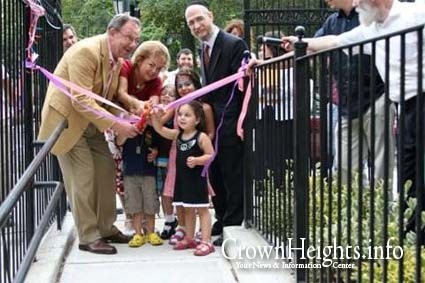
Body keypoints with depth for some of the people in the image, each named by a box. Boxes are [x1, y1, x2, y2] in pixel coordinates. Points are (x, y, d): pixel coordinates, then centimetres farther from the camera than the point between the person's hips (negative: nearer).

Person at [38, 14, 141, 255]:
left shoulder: (117, 59, 3)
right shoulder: (86, 51, -25)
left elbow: (109, 96, 7)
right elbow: (81, 100, -30)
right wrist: (115, 124, -33)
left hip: (92, 122, 8)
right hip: (67, 120, -8)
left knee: (107, 171, 6)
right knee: (83, 177, -7)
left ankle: (106, 228, 19)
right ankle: (89, 237, 3)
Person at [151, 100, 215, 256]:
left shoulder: (201, 137, -12)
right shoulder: (177, 135, 7)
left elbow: (211, 155, -12)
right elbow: (160, 129, 5)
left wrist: (197, 160, -27)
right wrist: (154, 115, -10)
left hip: (197, 178, -7)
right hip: (182, 178, 7)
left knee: (202, 209, -3)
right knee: (188, 210, 17)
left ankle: (206, 242, -3)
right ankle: (189, 239, 28)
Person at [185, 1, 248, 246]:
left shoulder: (234, 45, -12)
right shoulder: (205, 49, 14)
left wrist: (237, 122, -18)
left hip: (230, 124, -8)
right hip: (213, 123, 8)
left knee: (233, 177, 1)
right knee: (216, 177, 13)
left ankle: (233, 226, 10)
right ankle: (222, 222, 25)